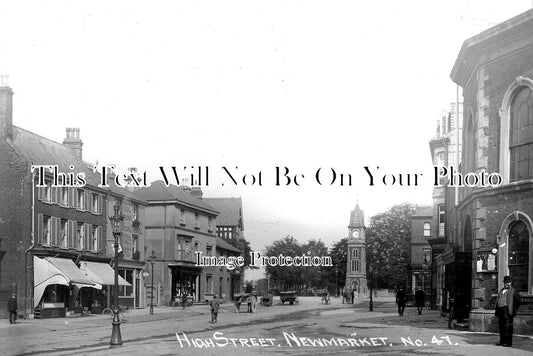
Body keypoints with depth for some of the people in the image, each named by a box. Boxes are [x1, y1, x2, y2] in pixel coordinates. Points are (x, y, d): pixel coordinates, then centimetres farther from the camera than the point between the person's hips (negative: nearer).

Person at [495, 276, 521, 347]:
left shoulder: (513, 291, 3)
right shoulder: (501, 291, 23)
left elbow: (517, 302, -2)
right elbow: (497, 301, 25)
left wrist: (513, 311, -9)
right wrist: (497, 310, 14)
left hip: (507, 310, -6)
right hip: (500, 310, 6)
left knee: (507, 327, -8)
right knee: (501, 326, 6)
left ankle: (508, 342, -7)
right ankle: (502, 341, 12)